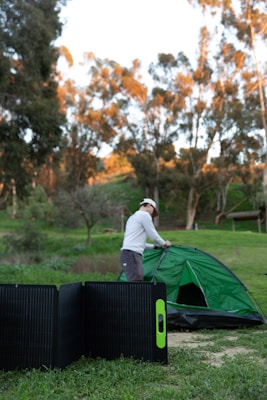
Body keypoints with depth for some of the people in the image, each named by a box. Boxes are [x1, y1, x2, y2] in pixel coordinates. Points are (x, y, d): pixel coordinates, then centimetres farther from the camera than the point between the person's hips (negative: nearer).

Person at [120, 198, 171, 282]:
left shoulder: (132, 217, 26)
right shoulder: (144, 215, -2)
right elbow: (153, 236, -1)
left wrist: (155, 246, 33)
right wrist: (164, 243, 19)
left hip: (127, 253, 10)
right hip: (132, 254, -10)